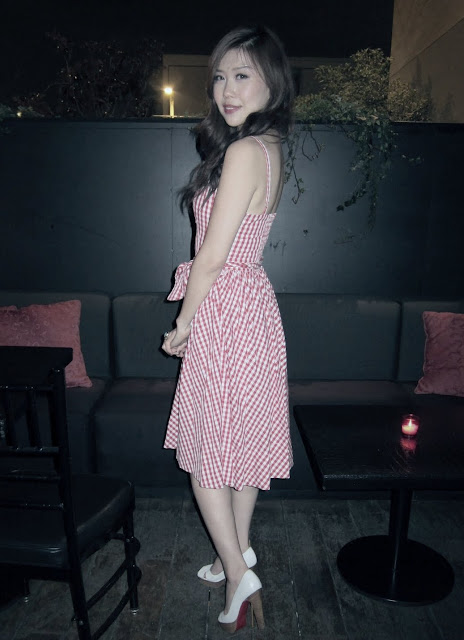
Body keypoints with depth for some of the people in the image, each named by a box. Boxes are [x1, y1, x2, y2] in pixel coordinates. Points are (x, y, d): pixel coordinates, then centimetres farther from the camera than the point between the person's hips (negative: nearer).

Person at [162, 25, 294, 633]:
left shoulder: (244, 151, -18)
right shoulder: (269, 148, 12)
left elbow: (212, 257, -20)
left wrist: (183, 325, -6)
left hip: (224, 313, -10)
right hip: (252, 304, 10)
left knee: (207, 446, 5)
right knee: (243, 437, 18)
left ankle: (238, 573, 19)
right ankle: (240, 551, 37)